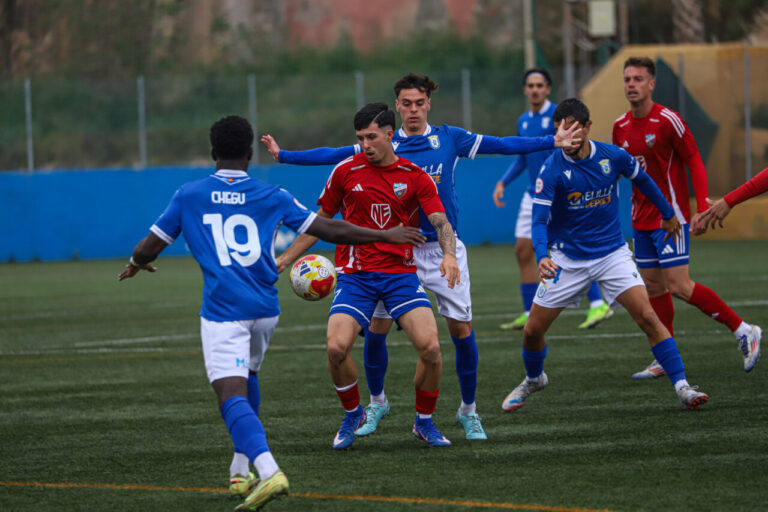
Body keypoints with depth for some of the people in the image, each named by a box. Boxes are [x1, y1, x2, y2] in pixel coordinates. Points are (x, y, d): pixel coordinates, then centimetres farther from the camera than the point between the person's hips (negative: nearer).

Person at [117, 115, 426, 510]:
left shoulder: (188, 196, 3)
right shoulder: (272, 197, 5)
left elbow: (149, 247, 8)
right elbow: (330, 230, 6)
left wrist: (136, 264, 33)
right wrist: (387, 235, 17)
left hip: (222, 311, -4)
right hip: (265, 310, 4)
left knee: (233, 396, -14)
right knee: (247, 377, 29)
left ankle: (268, 471, -36)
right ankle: (241, 470, 32)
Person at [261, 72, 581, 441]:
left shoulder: (449, 139, 1)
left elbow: (500, 145, -2)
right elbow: (333, 155, 0)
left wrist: (553, 142, -10)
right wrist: (282, 155, -7)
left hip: (444, 248, -1)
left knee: (461, 328, -4)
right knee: (377, 328, -1)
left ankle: (468, 411, 12)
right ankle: (376, 403, 22)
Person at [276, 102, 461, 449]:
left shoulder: (415, 177, 1)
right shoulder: (345, 172, 3)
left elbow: (440, 221, -9)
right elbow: (320, 221, 14)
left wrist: (449, 254, -30)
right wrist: (284, 259, 10)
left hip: (401, 273, 0)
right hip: (355, 274, 0)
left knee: (430, 346, -19)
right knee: (337, 347, -21)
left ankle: (424, 421, 6)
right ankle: (352, 414, 9)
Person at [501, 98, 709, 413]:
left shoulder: (613, 157, -8)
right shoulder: (552, 169, -15)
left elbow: (642, 180, 14)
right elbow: (539, 220, -21)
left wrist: (667, 214, 25)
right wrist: (541, 256, -39)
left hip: (612, 252, 0)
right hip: (567, 259, 0)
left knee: (647, 317, -18)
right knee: (532, 331, 3)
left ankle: (682, 387, -15)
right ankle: (533, 379, 35)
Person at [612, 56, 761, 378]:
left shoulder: (667, 120, -12)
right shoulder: (621, 127, 7)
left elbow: (694, 162, -9)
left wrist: (703, 208, -17)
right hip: (641, 219, 7)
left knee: (679, 286, -13)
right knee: (653, 286, 7)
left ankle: (744, 332, -3)